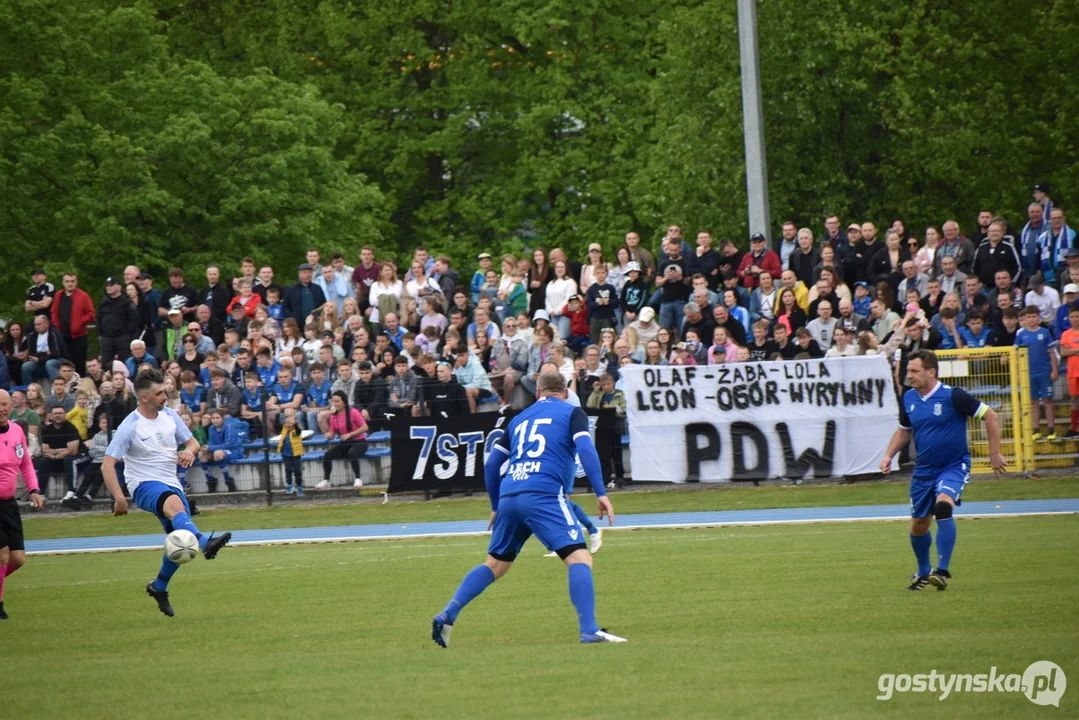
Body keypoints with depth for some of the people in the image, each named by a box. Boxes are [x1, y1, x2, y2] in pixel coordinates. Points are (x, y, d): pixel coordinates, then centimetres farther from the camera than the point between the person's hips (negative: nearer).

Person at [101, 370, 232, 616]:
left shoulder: (170, 416, 6)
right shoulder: (130, 427, -12)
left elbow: (192, 441, 17)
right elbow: (107, 465, -14)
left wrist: (189, 451, -8)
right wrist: (119, 498, -24)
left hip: (172, 484, 7)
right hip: (145, 485, -7)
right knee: (175, 504, -38)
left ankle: (159, 587, 28)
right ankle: (205, 543, -64)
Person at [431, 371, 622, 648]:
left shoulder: (520, 419, 26)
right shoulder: (572, 413, 11)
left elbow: (491, 464, 26)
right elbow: (585, 448, -7)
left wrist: (496, 506, 35)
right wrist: (601, 493, -9)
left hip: (508, 496, 6)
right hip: (543, 494, -6)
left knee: (495, 565, 20)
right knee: (580, 559, -10)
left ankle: (447, 616, 12)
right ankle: (589, 630, -26)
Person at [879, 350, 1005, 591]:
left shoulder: (952, 396, -17)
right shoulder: (908, 399, 1)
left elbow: (990, 416, -12)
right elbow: (904, 431, 19)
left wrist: (995, 454, -12)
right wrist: (889, 455, 4)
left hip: (954, 466, -6)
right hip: (923, 470, 6)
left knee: (943, 505, -31)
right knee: (918, 525, 9)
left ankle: (943, 571, -27)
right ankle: (923, 572, 35)